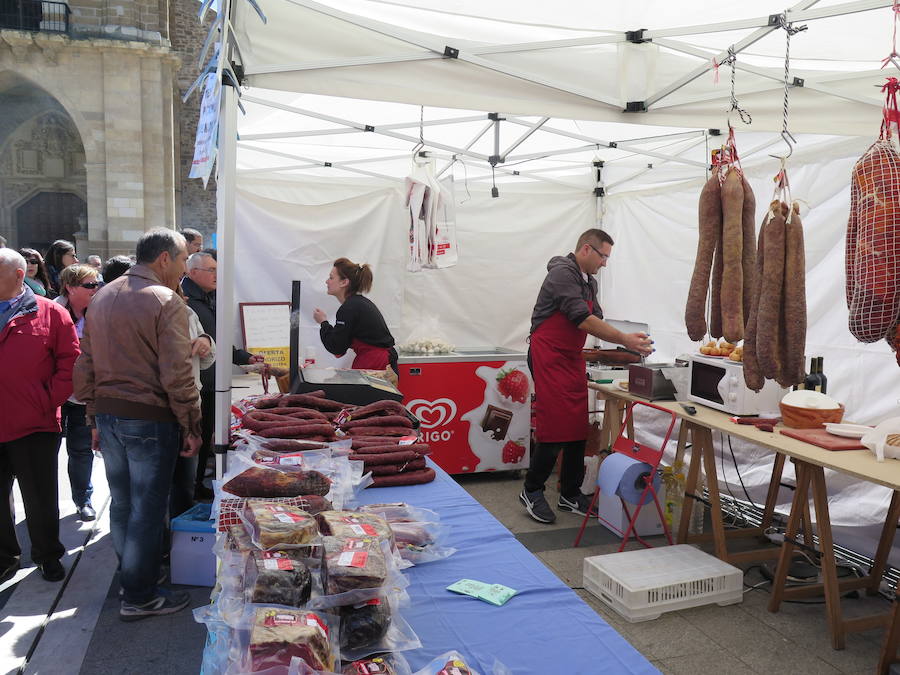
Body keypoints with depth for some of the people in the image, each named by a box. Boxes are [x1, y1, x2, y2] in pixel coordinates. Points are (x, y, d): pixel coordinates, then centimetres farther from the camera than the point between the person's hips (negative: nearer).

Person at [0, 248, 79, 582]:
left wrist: (50, 401, -10)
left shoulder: (50, 313, -2)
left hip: (34, 426, -3)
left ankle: (47, 555, 26)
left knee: (41, 499, 9)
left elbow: (70, 362, -4)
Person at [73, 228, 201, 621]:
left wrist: (95, 419, 19)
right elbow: (177, 375, -18)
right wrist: (191, 428, -10)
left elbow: (85, 367, 13)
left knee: (121, 502, 19)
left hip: (107, 413, 8)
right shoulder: (166, 302, -14)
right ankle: (139, 597, 15)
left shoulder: (102, 298, 10)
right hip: (150, 419, -7)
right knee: (147, 508, 4)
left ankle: (130, 574, 36)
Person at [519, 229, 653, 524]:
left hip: (572, 359, 9)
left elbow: (595, 320, 12)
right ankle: (531, 492, 6)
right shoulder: (563, 274, -14)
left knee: (578, 428, 7)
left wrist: (626, 341, -4)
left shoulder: (589, 281, 16)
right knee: (555, 428, -9)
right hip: (549, 358, -9)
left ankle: (571, 494, 18)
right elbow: (583, 320, -23)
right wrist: (624, 339, -22)